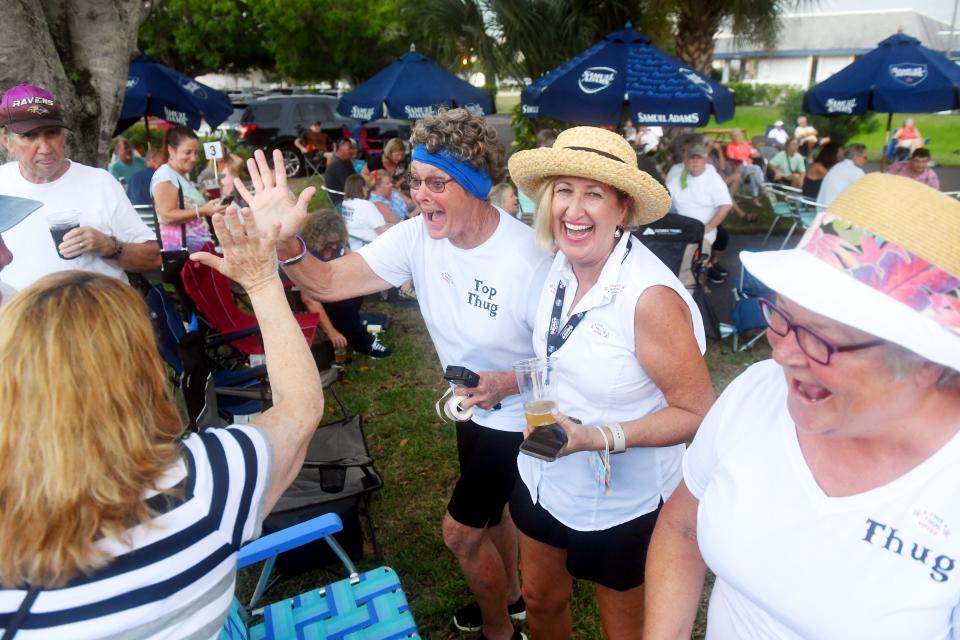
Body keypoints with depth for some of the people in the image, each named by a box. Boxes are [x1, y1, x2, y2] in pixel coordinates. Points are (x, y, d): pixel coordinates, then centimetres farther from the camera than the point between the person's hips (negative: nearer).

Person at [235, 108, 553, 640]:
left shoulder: (527, 259, -32)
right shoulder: (417, 236, -15)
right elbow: (328, 283, -21)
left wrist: (512, 383, -35)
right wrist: (284, 243, -39)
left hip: (517, 417, -6)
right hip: (474, 408, 7)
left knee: (460, 531, 4)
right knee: (488, 508, 27)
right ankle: (509, 593, 57)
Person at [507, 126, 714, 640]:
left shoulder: (650, 296, -29)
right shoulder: (561, 267, -8)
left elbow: (697, 413, -22)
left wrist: (596, 438, -31)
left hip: (622, 500, -6)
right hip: (545, 479, 6)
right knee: (540, 598, 27)